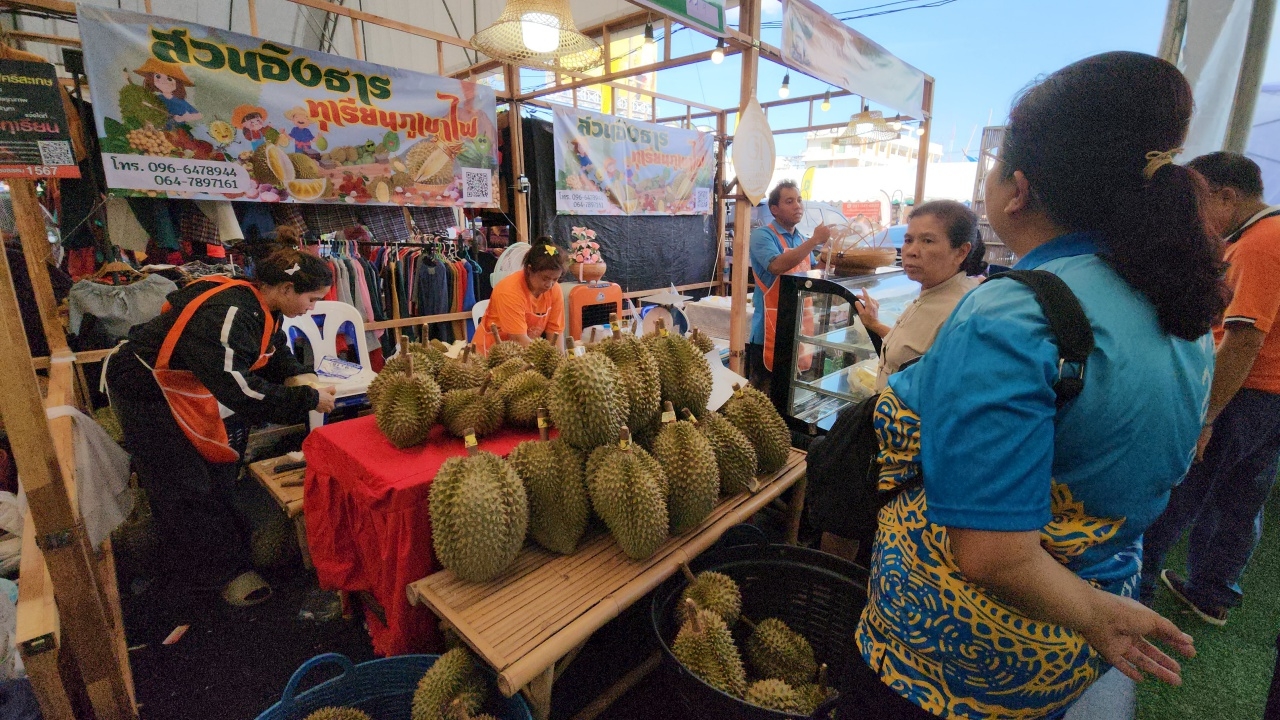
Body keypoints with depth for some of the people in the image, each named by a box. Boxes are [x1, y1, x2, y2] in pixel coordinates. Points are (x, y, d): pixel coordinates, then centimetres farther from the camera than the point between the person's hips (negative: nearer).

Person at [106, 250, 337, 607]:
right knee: (187, 489, -1)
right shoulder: (227, 313, -36)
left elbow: (275, 351, 10)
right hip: (147, 392, -9)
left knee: (219, 476, 12)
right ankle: (227, 570, 10)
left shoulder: (260, 306, -6)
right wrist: (308, 399, -32)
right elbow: (238, 387, -39)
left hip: (190, 386, 9)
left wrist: (298, 375, -10)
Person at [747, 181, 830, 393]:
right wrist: (814, 240, -23)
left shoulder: (802, 239, 13)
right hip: (770, 330, -7)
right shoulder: (762, 235, -9)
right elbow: (777, 266, -27)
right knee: (764, 393, 1)